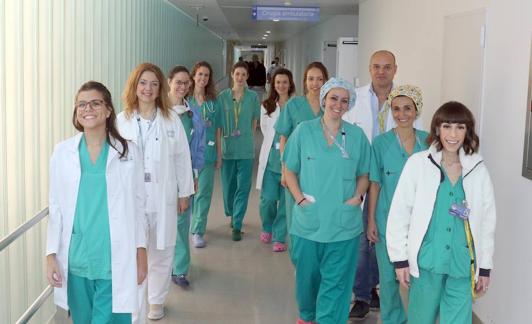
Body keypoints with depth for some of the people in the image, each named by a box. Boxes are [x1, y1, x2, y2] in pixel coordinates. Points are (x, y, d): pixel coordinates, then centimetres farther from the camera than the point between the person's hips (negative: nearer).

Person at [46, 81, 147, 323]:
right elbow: (56, 209, 5)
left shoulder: (129, 152, -2)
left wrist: (141, 253, 2)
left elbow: (138, 207, 3)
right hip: (75, 260, 2)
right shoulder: (62, 152, 1)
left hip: (116, 261, -2)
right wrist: (51, 255, 1)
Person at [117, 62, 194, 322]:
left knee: (161, 254, 14)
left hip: (163, 197, 2)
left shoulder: (171, 119, -1)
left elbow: (182, 157, 5)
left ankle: (157, 299, 38)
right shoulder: (121, 121, -4)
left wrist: (184, 193, 7)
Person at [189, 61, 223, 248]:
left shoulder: (213, 102, 5)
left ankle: (198, 231, 9)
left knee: (204, 192, 1)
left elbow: (217, 129, 9)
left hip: (207, 153, 2)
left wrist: (219, 154, 8)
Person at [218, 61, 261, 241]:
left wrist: (247, 138, 4)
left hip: (246, 149, -1)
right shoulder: (223, 96, 0)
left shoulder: (253, 97, 0)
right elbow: (218, 124, 3)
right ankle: (232, 214, 35)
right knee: (228, 185, 10)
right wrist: (218, 148, 0)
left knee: (243, 187, -3)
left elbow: (255, 121, 9)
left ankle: (237, 226, 2)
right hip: (227, 147, 1)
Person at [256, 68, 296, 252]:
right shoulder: (266, 106, 10)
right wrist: (276, 143, 10)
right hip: (270, 159, 2)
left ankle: (279, 238, 14)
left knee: (286, 201, 1)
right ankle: (267, 229, 27)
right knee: (268, 199, -1)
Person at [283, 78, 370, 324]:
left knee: (335, 282, 1)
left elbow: (363, 175, 11)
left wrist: (358, 196, -6)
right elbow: (290, 170, 5)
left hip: (344, 223, 0)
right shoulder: (304, 131, -1)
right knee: (307, 274, 17)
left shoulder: (357, 135, 2)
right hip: (308, 219, 0)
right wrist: (299, 197, -8)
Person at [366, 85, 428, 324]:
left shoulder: (428, 141, 0)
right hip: (388, 221, -1)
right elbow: (374, 184, -1)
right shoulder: (381, 143, -4)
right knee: (389, 277, 9)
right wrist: (371, 220, -2)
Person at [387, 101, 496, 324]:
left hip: (463, 264, 2)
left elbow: (487, 221, 8)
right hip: (427, 261, -2)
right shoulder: (418, 163, -6)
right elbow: (399, 213, -4)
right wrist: (400, 258, -4)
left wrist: (485, 267, 8)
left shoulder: (478, 169, 3)